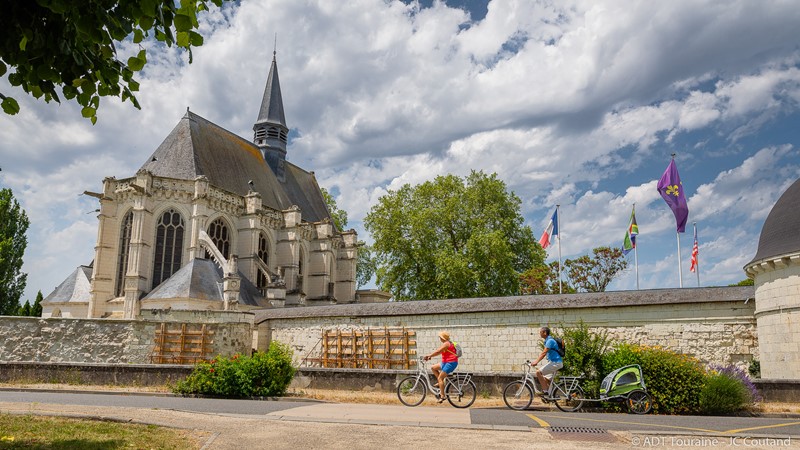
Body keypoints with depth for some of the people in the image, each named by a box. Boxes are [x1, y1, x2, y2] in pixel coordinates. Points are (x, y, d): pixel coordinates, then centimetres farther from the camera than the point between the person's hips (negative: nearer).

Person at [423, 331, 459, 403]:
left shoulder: (446, 344, -15)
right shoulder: (448, 343, 17)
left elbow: (437, 352, -19)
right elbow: (439, 352, 19)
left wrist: (429, 356, -11)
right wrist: (430, 356, 13)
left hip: (451, 363, -10)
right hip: (446, 362, 10)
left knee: (440, 378, -11)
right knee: (433, 368, 14)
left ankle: (442, 396, -10)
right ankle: (441, 383, 13)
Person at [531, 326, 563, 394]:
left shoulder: (550, 341, -15)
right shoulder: (547, 341, 16)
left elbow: (544, 353, -24)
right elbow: (543, 353, 19)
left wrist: (536, 362, -30)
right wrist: (536, 362, 15)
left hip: (555, 362, -10)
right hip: (554, 362, 10)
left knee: (538, 372, -18)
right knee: (545, 380, 14)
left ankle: (545, 391, -16)